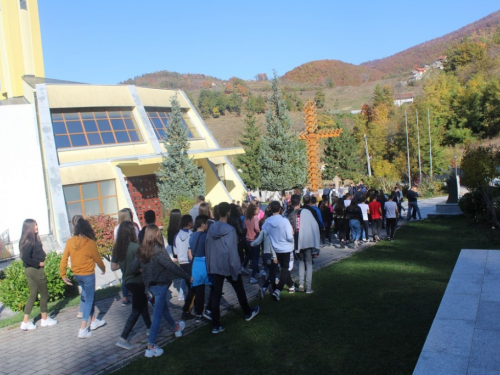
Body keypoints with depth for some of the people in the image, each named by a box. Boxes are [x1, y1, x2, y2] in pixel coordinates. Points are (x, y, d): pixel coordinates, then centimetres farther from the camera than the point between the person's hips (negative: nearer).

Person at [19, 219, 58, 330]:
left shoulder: (33, 239, 8)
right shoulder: (30, 241, -19)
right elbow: (25, 258, -25)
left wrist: (40, 261, 2)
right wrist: (39, 263, -16)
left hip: (29, 270, 9)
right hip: (36, 270, -9)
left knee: (33, 294, 13)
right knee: (44, 294, 7)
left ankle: (25, 322, 15)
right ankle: (45, 319, 19)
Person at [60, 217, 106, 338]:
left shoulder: (70, 242, -6)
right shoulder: (90, 243, -17)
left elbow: (64, 259, -5)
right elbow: (97, 259, -5)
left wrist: (63, 274, 5)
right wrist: (103, 268, 13)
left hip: (76, 275, 5)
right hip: (88, 274, -5)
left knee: (88, 296, 22)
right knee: (89, 300, 5)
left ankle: (93, 321, 33)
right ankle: (83, 330, 3)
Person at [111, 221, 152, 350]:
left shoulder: (117, 248, -1)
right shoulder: (135, 247, -22)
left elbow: (113, 267, 5)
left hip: (127, 281, 8)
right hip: (137, 281, -8)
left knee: (143, 303, 24)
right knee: (136, 310, 2)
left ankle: (149, 328, 38)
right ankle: (123, 339, 0)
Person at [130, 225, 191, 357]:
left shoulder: (141, 250, -4)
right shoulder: (158, 251, -24)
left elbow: (133, 268, -1)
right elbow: (172, 267, -26)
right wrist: (187, 277, -18)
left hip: (149, 285, 8)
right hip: (160, 285, -8)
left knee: (164, 307, 27)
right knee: (157, 315, 0)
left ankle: (175, 327, 50)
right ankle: (151, 347, 5)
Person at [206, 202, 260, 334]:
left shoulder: (211, 228, -1)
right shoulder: (230, 230, -18)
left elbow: (207, 248, 5)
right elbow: (232, 251, -18)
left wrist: (209, 266, 14)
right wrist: (235, 269, -11)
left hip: (215, 267, 4)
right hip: (228, 267, -4)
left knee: (216, 295, 6)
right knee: (240, 291, 18)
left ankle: (215, 326, 8)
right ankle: (248, 313, 38)